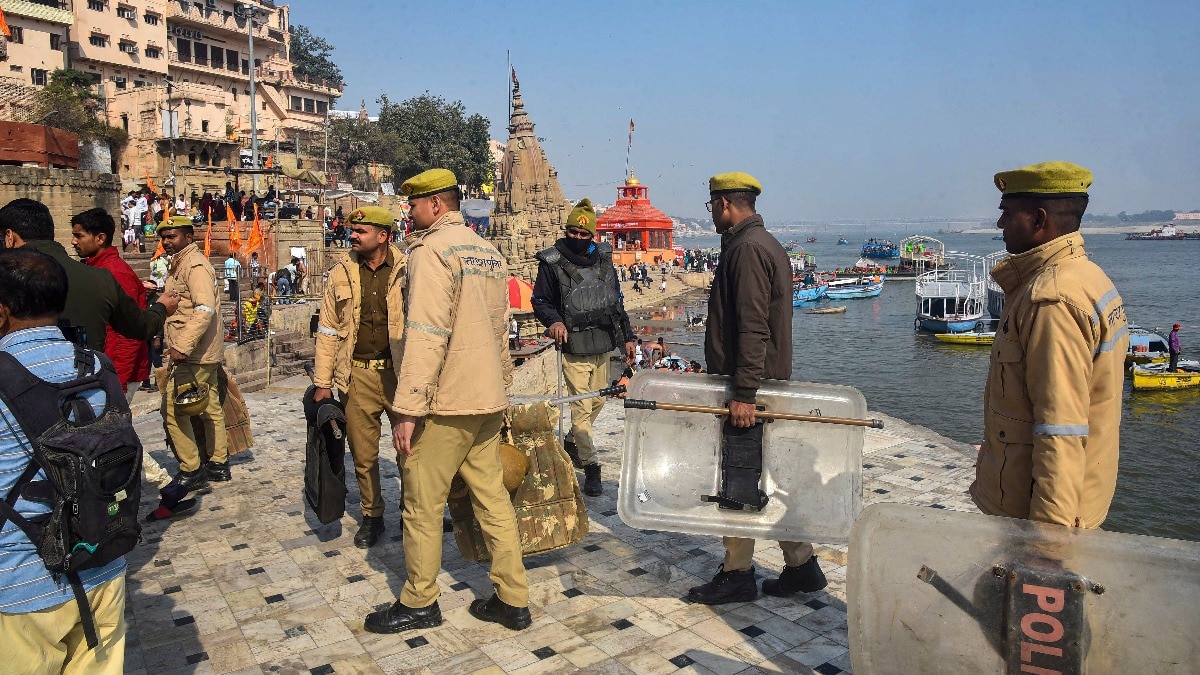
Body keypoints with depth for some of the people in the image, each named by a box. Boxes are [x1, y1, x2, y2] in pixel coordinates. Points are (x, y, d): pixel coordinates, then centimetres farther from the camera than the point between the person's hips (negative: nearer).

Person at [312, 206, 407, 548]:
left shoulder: (407, 271, -1)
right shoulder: (341, 274, 7)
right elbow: (328, 330, 9)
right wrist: (323, 381, 5)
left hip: (399, 373, -2)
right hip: (358, 375, 2)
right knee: (363, 454, 10)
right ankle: (372, 515, 28)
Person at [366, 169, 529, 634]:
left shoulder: (432, 250, -12)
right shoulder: (488, 252, 14)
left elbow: (426, 334, -20)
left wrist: (407, 409, -20)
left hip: (445, 403, -8)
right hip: (489, 401, 8)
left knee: (423, 504, 5)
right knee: (492, 497, 12)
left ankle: (419, 603, 19)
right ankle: (513, 600, 18)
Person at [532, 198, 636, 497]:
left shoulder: (604, 259, 8)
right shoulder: (552, 262, -6)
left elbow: (617, 301, 15)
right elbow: (540, 301, -1)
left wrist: (627, 337, 12)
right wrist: (553, 320, -23)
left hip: (602, 346, 6)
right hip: (574, 349, -5)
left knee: (597, 401, 17)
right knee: (581, 407, -7)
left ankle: (572, 443, 40)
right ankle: (590, 467, 1)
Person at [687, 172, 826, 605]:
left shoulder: (747, 248, -16)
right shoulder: (765, 243, 18)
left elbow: (752, 326, -24)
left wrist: (745, 393, -25)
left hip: (748, 383, -10)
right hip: (765, 382, 10)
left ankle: (738, 576, 13)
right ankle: (801, 566, 23)